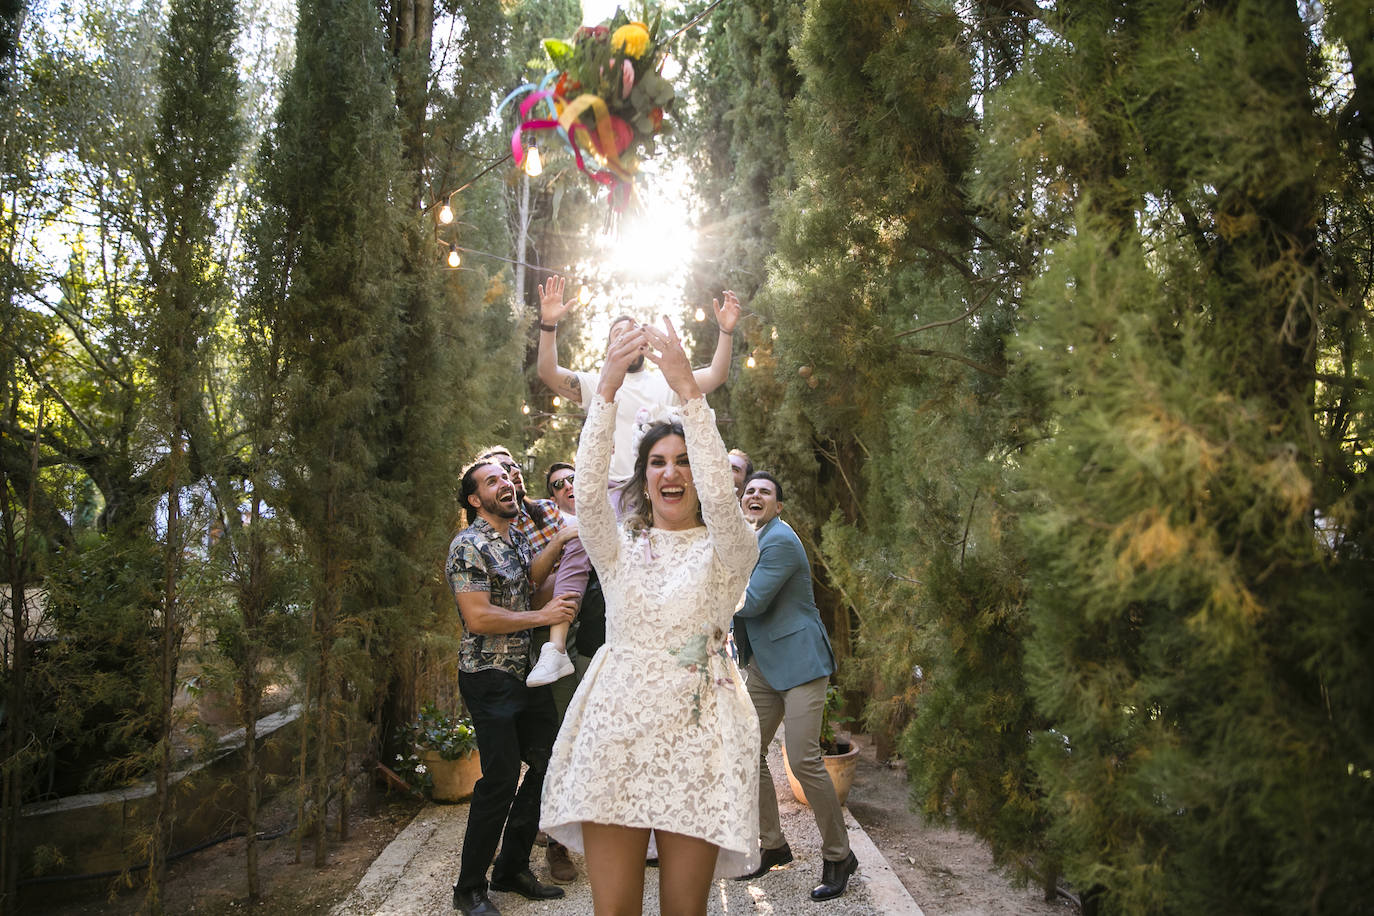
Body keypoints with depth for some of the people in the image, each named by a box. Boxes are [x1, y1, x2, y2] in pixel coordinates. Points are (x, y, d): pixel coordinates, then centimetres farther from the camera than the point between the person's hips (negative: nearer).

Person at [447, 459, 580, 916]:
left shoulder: (516, 538, 15)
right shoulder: (469, 545, -12)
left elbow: (529, 577, 2)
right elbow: (478, 617, -20)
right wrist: (543, 615, -17)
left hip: (527, 673, 9)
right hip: (490, 677, -8)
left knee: (548, 763, 10)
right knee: (501, 780, -6)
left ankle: (512, 869, 25)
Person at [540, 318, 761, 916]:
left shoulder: (726, 551, 4)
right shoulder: (619, 548, 11)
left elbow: (719, 497, -18)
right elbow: (589, 492, -9)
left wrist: (688, 390, -23)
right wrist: (606, 389, -19)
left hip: (695, 730, -1)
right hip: (615, 727, 2)